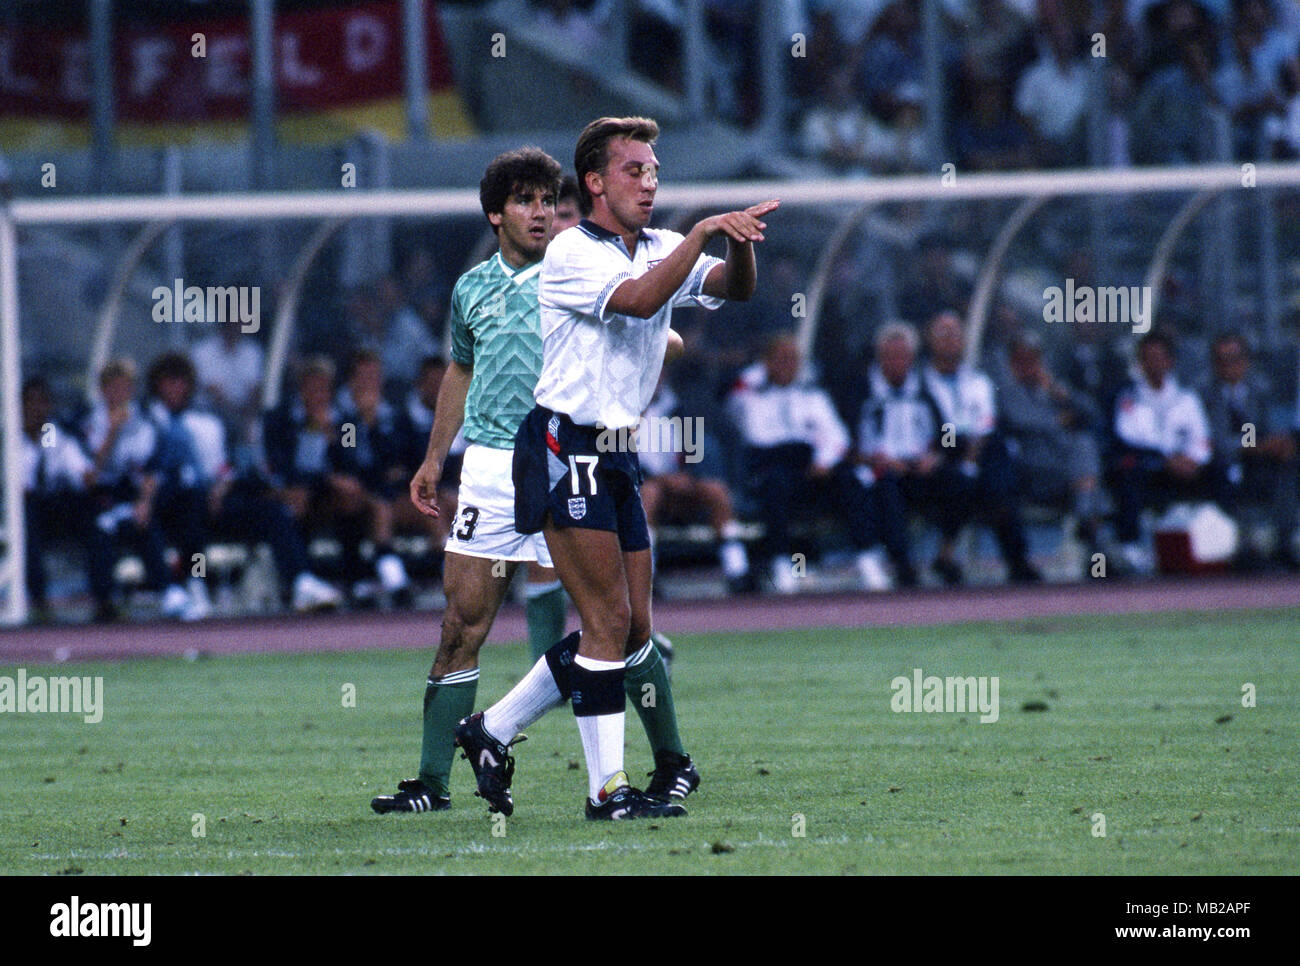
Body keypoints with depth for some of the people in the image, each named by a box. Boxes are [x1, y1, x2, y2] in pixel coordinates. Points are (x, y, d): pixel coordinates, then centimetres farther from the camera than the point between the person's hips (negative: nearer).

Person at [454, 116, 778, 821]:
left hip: (614, 458, 8)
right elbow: (638, 299, -27)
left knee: (632, 629, 7)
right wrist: (703, 231, -29)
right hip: (563, 450, -8)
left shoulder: (660, 250, 13)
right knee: (609, 620, -11)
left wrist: (738, 244, -21)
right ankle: (608, 788, -6)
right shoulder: (572, 253, -10)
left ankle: (493, 731, 18)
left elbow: (735, 287, -1)